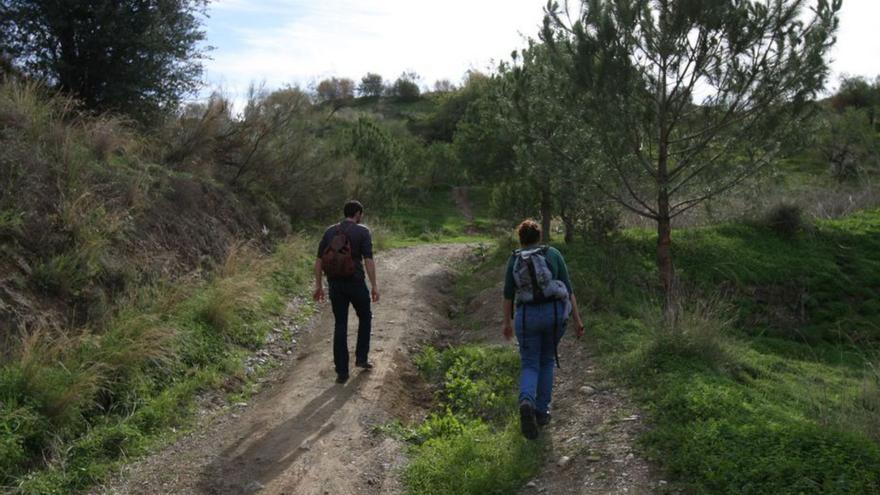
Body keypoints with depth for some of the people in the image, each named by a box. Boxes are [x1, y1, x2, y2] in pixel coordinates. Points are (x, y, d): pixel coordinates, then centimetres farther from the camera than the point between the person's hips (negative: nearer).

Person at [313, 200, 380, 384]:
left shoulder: (330, 231, 8)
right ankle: (361, 357, 21)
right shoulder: (362, 232, -5)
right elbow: (368, 260, -13)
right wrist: (374, 285, -10)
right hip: (355, 282, -4)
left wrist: (318, 285, 11)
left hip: (335, 284, 4)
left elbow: (319, 260, 6)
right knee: (365, 317, 22)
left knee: (340, 325, 7)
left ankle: (342, 372, 6)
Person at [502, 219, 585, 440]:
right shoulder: (553, 254, 3)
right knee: (547, 360, 20)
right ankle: (541, 412, 22)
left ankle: (526, 403, -22)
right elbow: (568, 289, -1)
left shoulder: (514, 260, 4)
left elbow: (508, 294, 4)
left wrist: (507, 322, 14)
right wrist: (577, 319, 1)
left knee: (529, 366, 7)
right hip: (555, 313, 1)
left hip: (527, 316, -1)